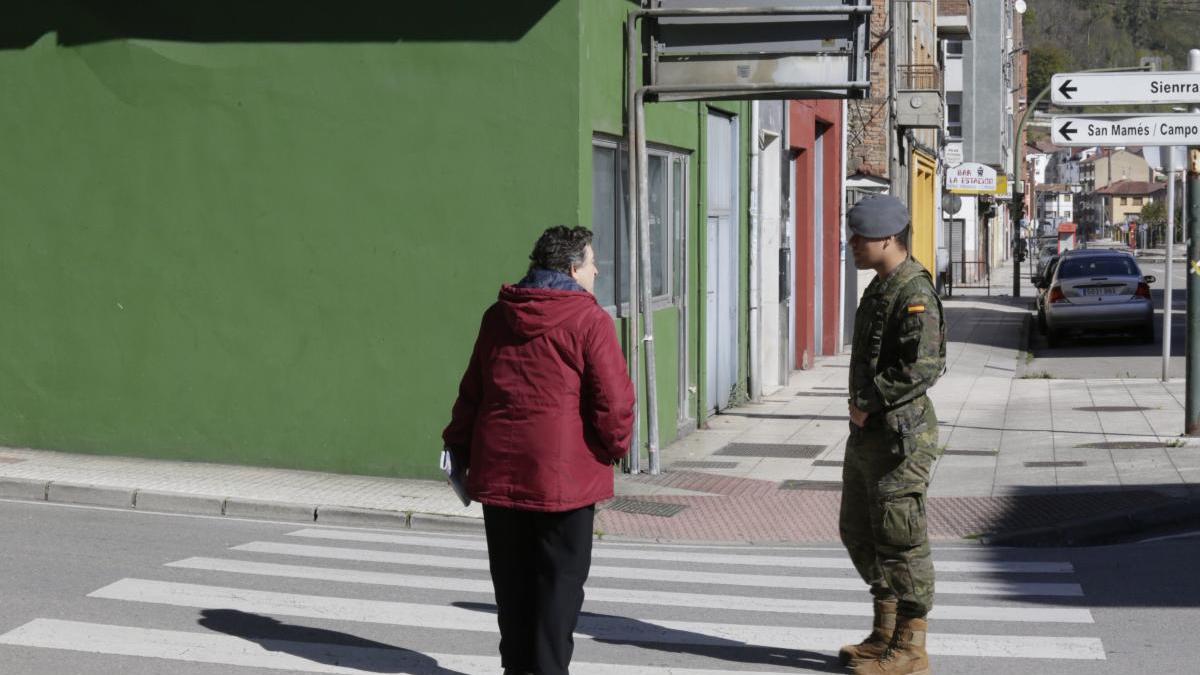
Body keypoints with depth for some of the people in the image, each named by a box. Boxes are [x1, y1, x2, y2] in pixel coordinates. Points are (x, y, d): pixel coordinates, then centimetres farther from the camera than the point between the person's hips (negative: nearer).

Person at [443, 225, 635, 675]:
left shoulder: (498, 316, 11)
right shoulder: (588, 320, -8)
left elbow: (472, 391, 16)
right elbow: (613, 398, -11)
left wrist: (460, 447, 22)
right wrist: (616, 445, 5)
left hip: (499, 470, 6)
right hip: (565, 473, -5)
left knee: (512, 579, 14)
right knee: (560, 578, 2)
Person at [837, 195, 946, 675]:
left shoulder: (914, 293, -17)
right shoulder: (880, 288, 15)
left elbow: (924, 365, -26)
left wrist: (870, 403, -19)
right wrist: (861, 407, 10)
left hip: (900, 436, -11)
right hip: (868, 435, 11)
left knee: (900, 540, -3)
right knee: (859, 532, 17)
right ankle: (885, 635, 28)